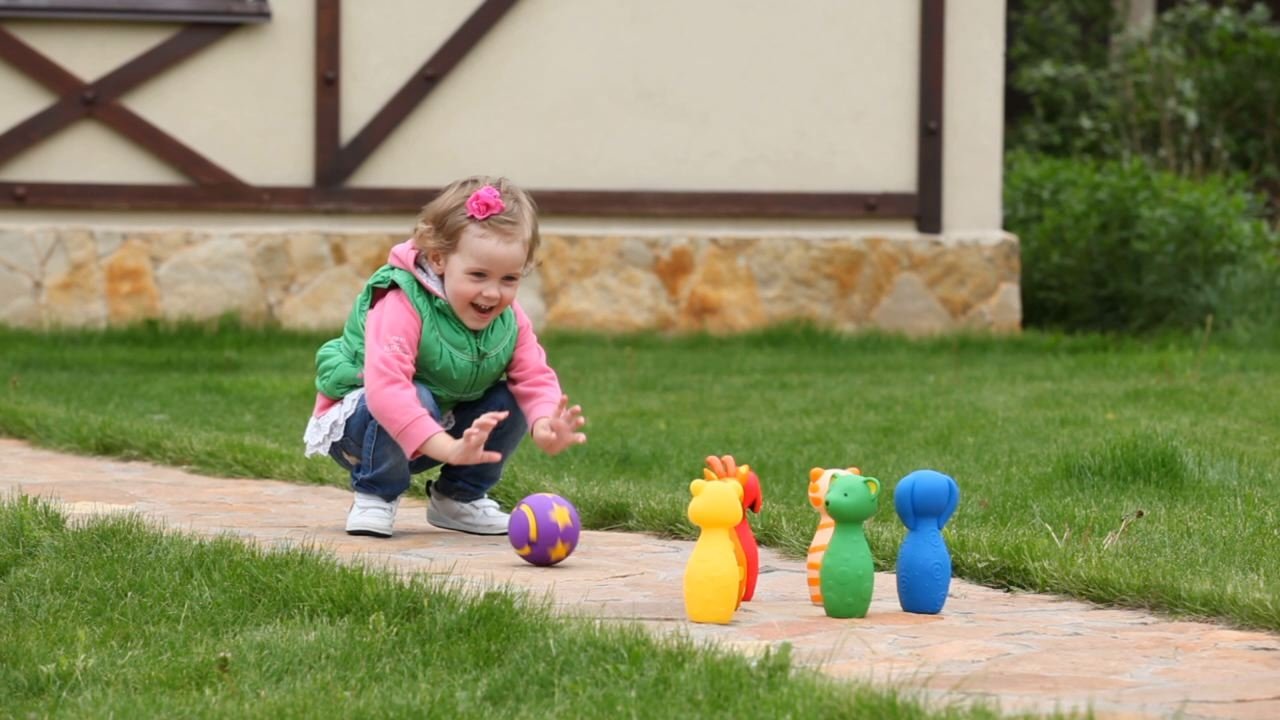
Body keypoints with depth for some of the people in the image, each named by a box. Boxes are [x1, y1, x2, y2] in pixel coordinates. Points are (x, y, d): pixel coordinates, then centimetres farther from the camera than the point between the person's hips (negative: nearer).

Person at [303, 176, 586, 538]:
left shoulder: (509, 319, -9)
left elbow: (534, 379, -12)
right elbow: (386, 388, -44)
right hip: (356, 424, -6)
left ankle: (460, 498, 8)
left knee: (510, 404, -12)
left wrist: (545, 427, -38)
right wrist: (449, 449, -55)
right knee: (417, 398, -36)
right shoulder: (402, 306, -33)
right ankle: (375, 497, -12)